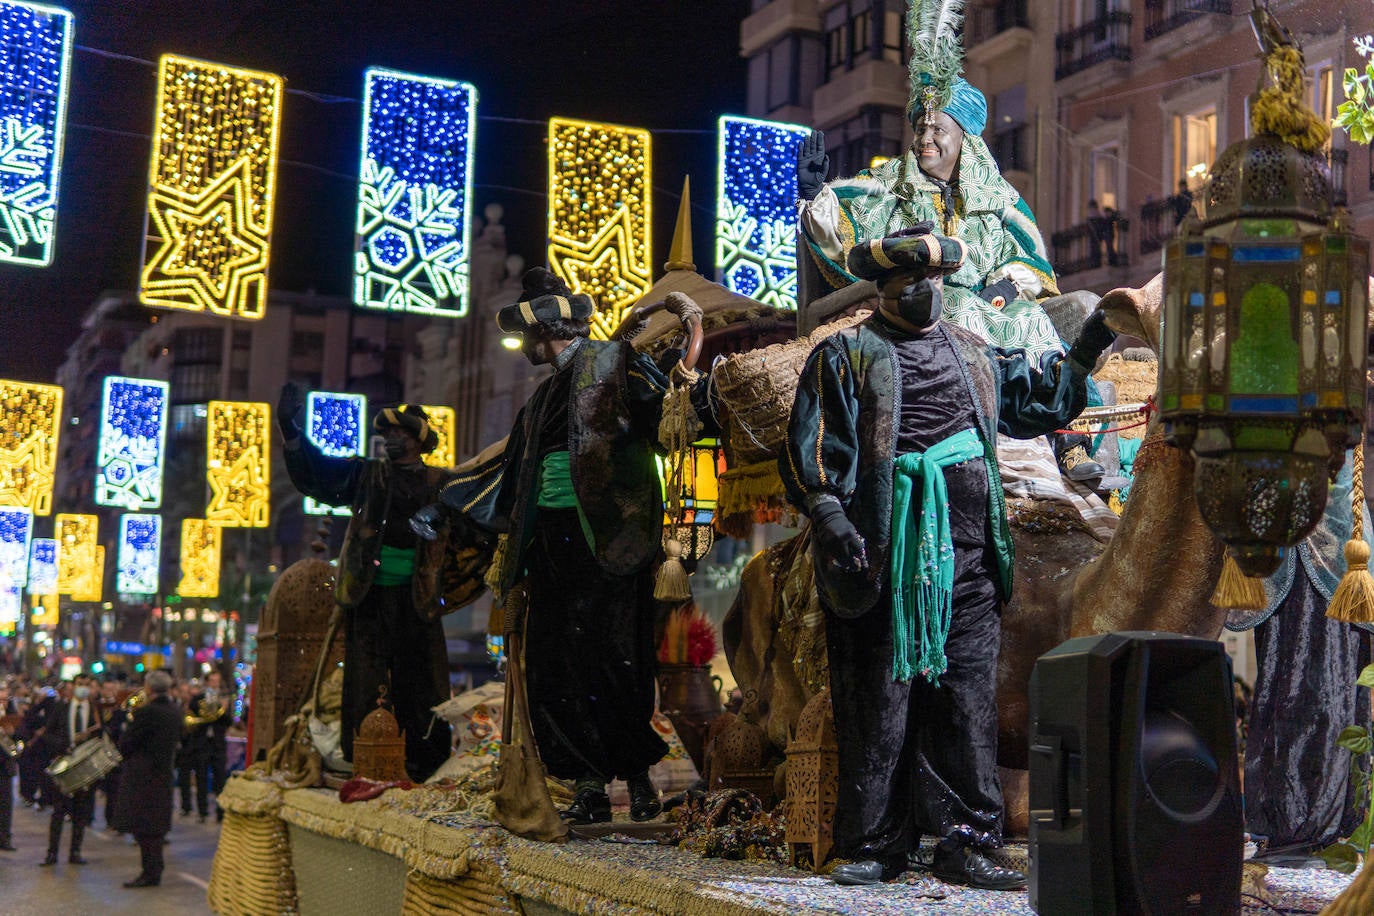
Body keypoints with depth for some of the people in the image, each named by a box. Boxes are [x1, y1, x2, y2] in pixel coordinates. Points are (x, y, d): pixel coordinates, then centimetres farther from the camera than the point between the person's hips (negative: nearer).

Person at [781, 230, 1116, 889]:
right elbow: (810, 449, -3)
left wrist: (1083, 354, 21)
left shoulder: (973, 354, 19)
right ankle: (874, 846, 8)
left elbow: (1035, 398, 32)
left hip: (968, 556, 5)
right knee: (882, 699, -1)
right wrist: (831, 519, -15)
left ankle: (965, 843, 10)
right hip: (888, 556, -4)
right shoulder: (846, 357, 3)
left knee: (968, 696, 4)